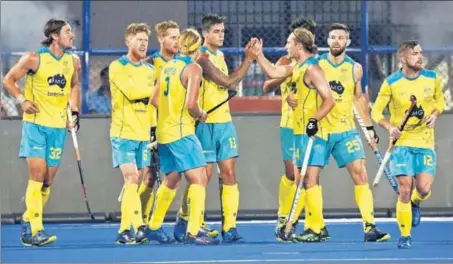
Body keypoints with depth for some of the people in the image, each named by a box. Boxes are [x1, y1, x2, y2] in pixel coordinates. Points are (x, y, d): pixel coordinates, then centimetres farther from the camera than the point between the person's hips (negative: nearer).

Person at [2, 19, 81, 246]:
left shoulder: (73, 61, 6)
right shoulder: (34, 58, -8)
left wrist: (75, 112, 13)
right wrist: (22, 100, -13)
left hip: (58, 125, 5)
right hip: (35, 123, -5)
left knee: (48, 179, 4)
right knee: (37, 174, -13)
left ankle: (28, 220, 23)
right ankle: (34, 231, -13)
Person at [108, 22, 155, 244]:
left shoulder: (150, 70, 14)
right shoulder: (117, 67, -4)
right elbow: (131, 91, -18)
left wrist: (154, 127, 10)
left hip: (144, 135, 6)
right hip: (124, 133, -6)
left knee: (134, 182, 4)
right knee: (131, 178, -15)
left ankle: (125, 230, 8)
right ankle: (137, 226, -22)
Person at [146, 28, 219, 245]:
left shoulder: (168, 66, 11)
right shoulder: (193, 68, -11)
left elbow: (155, 100, 14)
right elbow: (191, 104, -20)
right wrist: (200, 115, -1)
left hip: (164, 131, 8)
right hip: (181, 132, -8)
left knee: (171, 180, 21)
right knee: (199, 178, -9)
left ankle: (154, 227, 28)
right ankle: (193, 233, -17)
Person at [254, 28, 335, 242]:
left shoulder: (312, 69, -13)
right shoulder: (297, 68, 14)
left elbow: (329, 100, -17)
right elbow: (272, 73, 25)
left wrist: (314, 120, -25)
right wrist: (258, 54, 22)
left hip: (312, 132, -10)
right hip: (300, 132, 10)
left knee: (310, 180, -12)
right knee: (299, 180, 10)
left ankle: (316, 229, -13)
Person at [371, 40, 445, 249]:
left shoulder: (432, 78, 1)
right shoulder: (391, 83, -7)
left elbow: (439, 100, 18)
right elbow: (376, 111, 0)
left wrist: (435, 114, -4)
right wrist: (389, 127, -18)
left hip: (425, 143, 2)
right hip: (402, 143, -2)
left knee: (424, 189, -10)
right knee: (405, 190, -8)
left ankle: (415, 204, 29)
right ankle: (405, 236, 8)